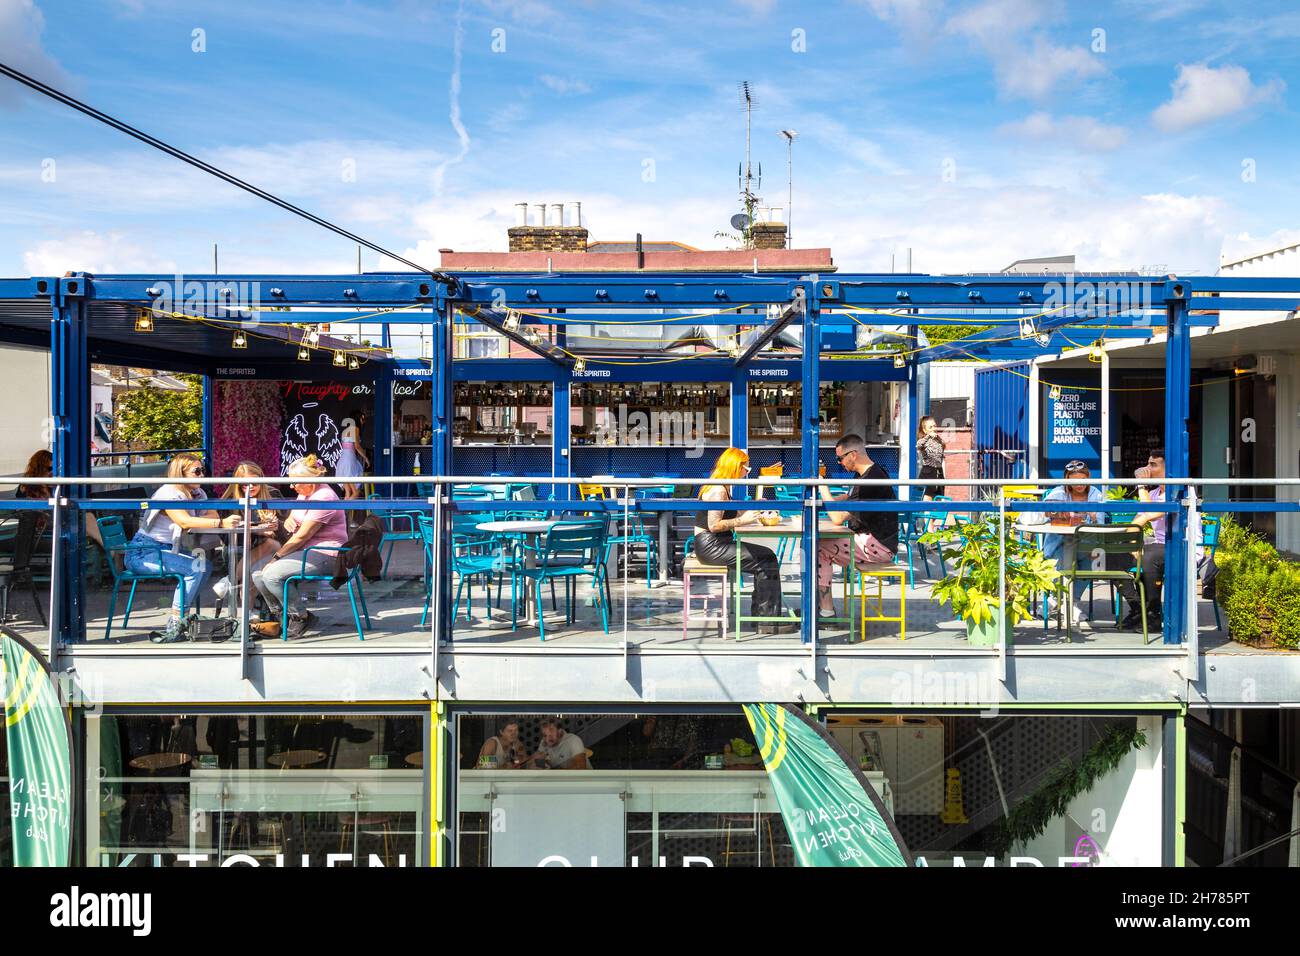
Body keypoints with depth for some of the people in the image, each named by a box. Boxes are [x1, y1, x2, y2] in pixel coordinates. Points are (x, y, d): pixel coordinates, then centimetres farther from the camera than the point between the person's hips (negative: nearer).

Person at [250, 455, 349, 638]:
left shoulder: (324, 498, -19)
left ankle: (301, 616, -8)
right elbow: (293, 524, 24)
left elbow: (301, 536, -20)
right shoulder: (305, 494, 14)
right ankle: (277, 617, 5)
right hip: (306, 552, 10)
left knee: (272, 574, -24)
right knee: (258, 573, -2)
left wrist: (276, 557, -14)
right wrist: (288, 520, -1)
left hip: (324, 555, -10)